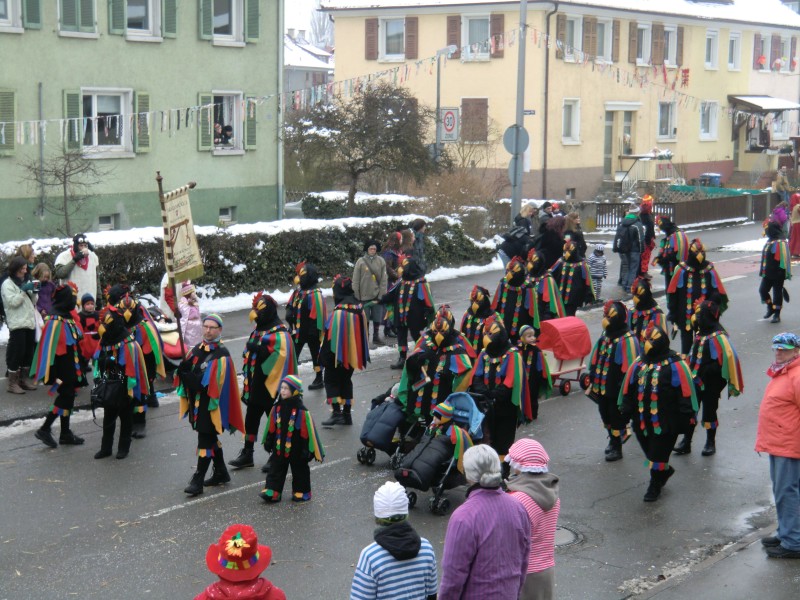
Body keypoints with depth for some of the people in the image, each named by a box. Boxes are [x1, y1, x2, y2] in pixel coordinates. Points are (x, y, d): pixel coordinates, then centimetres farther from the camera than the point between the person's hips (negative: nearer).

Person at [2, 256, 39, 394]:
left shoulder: (25, 282, 19)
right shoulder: (7, 284, -4)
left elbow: (33, 303, 19)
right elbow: (12, 302, -14)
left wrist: (34, 292, 1)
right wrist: (24, 290, -17)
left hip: (30, 322, 7)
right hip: (17, 324, -7)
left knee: (28, 352, 10)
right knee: (16, 352, -8)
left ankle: (23, 379, 20)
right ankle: (12, 383, -4)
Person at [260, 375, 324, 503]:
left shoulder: (301, 411, -19)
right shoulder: (277, 408, -3)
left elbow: (307, 432, -14)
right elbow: (271, 428, 7)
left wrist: (307, 449, -13)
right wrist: (268, 442, 11)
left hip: (296, 449, -4)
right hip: (279, 448, 4)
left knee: (299, 470, 10)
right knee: (276, 468, 6)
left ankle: (301, 491, 24)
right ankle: (272, 491, 10)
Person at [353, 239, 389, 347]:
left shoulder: (381, 261, -1)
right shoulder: (360, 262, -5)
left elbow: (384, 279, -1)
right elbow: (356, 280, -2)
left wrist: (382, 294, -6)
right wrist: (356, 295, -4)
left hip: (377, 295, 1)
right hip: (364, 296, -1)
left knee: (377, 318, 10)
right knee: (365, 319, 6)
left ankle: (376, 336, 24)